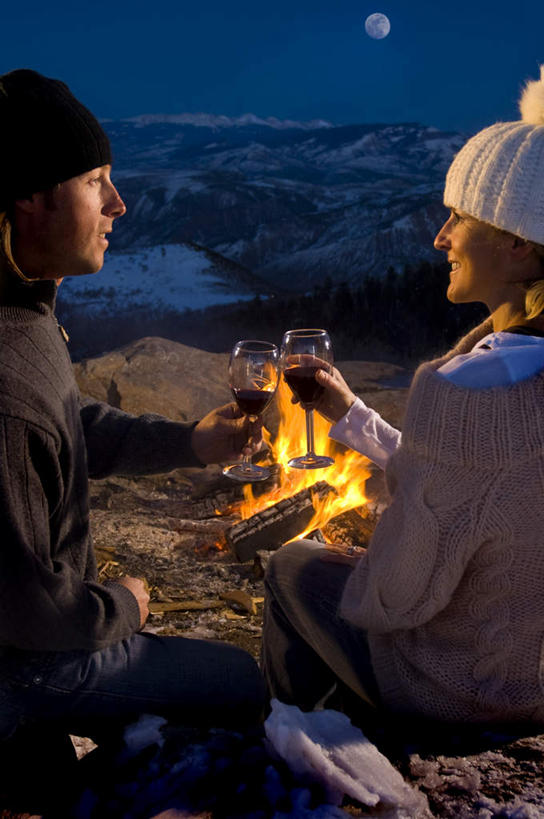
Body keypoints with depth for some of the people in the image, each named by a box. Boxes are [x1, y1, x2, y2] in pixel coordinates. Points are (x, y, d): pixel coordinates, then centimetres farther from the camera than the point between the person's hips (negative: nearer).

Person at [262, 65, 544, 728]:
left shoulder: (468, 391, -35)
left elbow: (394, 599, -25)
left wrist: (353, 584, -3)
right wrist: (351, 416, 6)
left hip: (459, 691, -6)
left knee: (293, 567, 17)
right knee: (347, 569, 27)